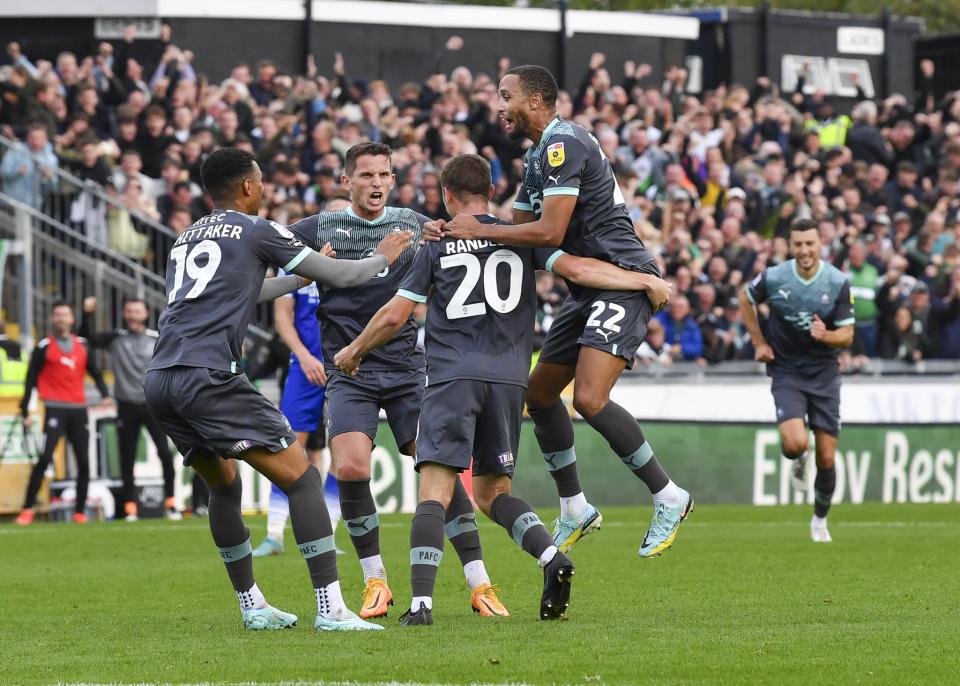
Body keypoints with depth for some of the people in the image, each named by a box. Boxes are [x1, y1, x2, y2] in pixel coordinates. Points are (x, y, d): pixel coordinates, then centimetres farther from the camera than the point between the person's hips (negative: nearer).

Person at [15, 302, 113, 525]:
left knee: (84, 462, 1)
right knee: (45, 458, -16)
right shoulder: (44, 347, 2)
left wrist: (105, 395, -1)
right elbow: (31, 380, 2)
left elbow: (95, 372, 17)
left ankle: (80, 512, 11)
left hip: (78, 409, 4)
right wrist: (25, 412, -3)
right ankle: (27, 510, -11)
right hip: (55, 408, -4)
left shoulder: (82, 345, 14)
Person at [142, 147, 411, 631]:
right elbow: (340, 276, 12)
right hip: (208, 376, -8)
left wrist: (298, 278, 52)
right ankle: (330, 609, -12)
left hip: (158, 381, 8)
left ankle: (252, 607, 24)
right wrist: (383, 258, 31)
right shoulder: (255, 231, 6)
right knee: (302, 478, -4)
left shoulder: (186, 239, 26)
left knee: (223, 486, 25)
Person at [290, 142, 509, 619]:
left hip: (406, 368, 1)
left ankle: (480, 585, -1)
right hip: (348, 372, -1)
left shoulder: (415, 226, 8)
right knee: (350, 467, -20)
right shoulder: (319, 229, 4)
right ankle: (375, 583, -2)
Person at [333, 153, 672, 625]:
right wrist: (643, 280, 9)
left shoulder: (437, 244, 8)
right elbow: (576, 269, -1)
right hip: (509, 378, 3)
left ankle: (420, 603, -23)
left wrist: (354, 350, 25)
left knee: (434, 492, -9)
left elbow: (394, 316, 8)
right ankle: (552, 557, -8)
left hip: (452, 377, -3)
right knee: (492, 493, 16)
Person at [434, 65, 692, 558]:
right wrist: (460, 232, 2)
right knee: (539, 393, 12)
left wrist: (478, 230, -15)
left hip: (621, 282, -11)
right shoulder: (539, 154, 17)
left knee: (590, 399, -22)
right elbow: (518, 226, 19)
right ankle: (575, 511, 21)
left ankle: (668, 498, -10)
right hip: (590, 288, 11)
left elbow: (550, 232, -23)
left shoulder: (562, 144, -16)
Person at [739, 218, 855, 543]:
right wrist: (759, 342, 6)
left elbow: (847, 334, -6)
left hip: (824, 373, 1)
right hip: (786, 372, -1)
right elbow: (745, 298, 11)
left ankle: (820, 518, 25)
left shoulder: (838, 282, -10)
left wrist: (825, 335, -28)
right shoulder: (773, 277, -11)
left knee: (826, 458, 0)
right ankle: (798, 463, 16)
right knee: (795, 443, -23)